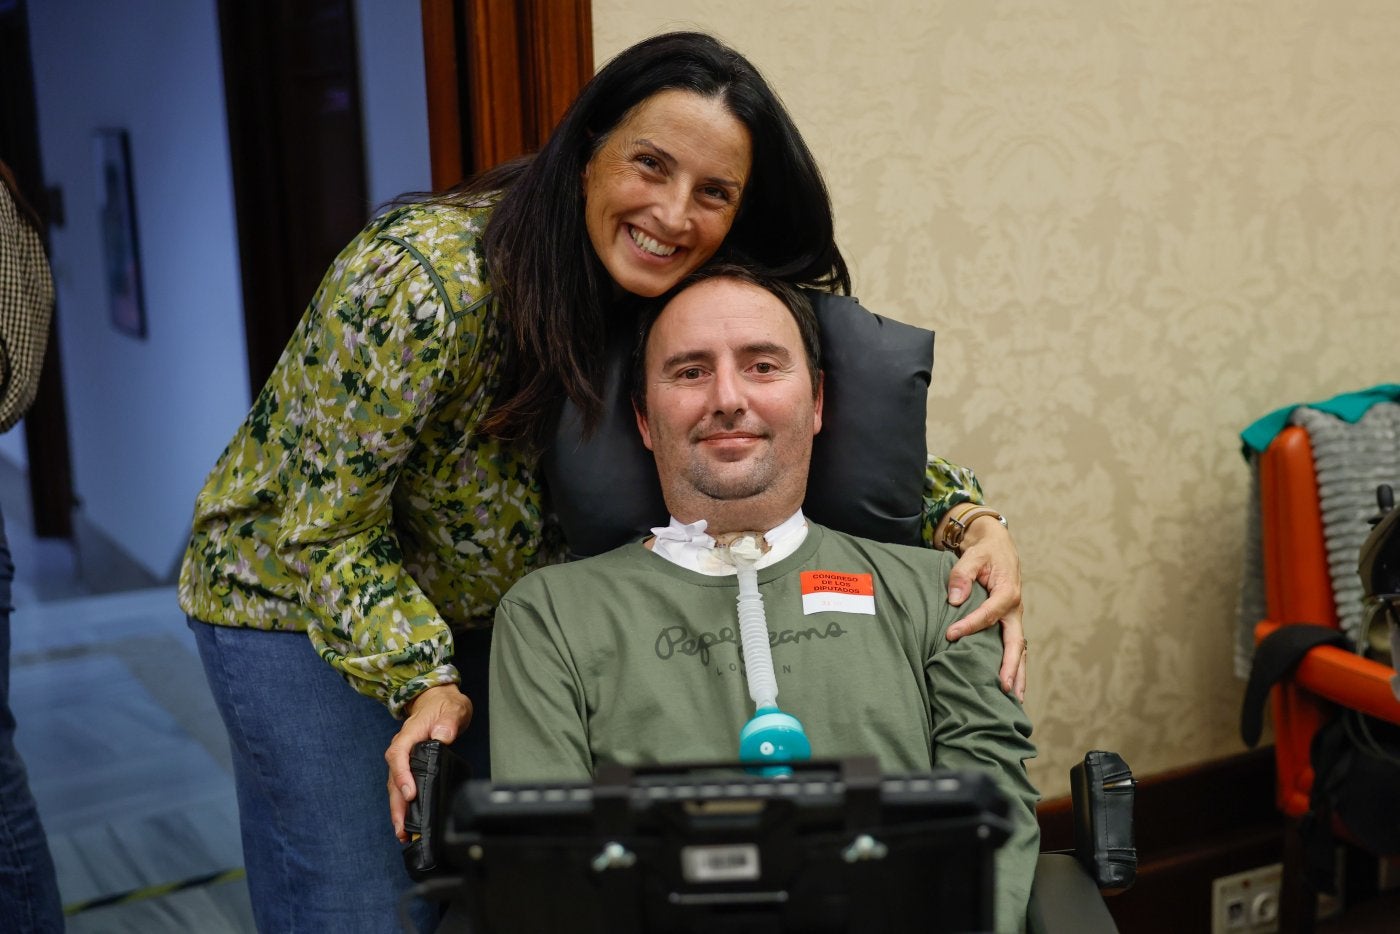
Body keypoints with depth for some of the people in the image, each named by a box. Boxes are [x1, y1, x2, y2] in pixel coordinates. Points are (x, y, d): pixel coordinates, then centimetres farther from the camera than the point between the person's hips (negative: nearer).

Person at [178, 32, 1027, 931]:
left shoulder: (698, 307, -13)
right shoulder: (422, 282, -32)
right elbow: (327, 532, -23)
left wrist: (969, 518, -23)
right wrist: (421, 682, -32)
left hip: (495, 609, 5)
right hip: (300, 601, -5)